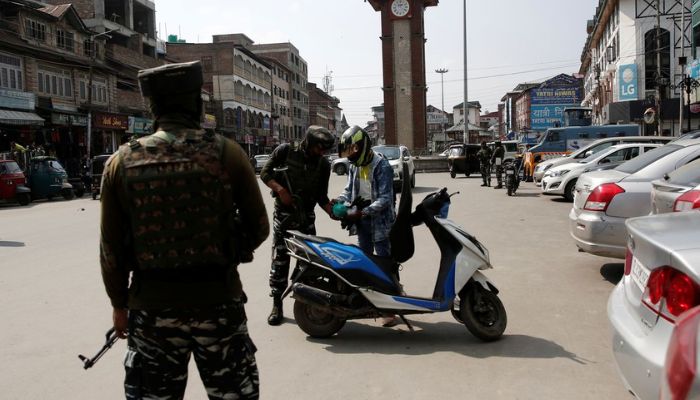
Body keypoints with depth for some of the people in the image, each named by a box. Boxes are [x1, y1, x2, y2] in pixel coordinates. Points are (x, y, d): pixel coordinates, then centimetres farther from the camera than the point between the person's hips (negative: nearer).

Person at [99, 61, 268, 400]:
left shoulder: (122, 161, -4)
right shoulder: (227, 153, -8)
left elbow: (110, 247, 0)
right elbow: (259, 228, -1)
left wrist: (118, 304, 14)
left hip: (151, 308, 2)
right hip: (218, 302, -1)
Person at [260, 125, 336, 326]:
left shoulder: (323, 164, 1)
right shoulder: (286, 151, -6)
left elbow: (321, 196, 4)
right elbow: (265, 173, -3)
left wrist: (332, 210, -14)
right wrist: (280, 190, -18)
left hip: (306, 217, 3)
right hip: (283, 214, -2)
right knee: (279, 261, -1)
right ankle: (277, 306, 7)